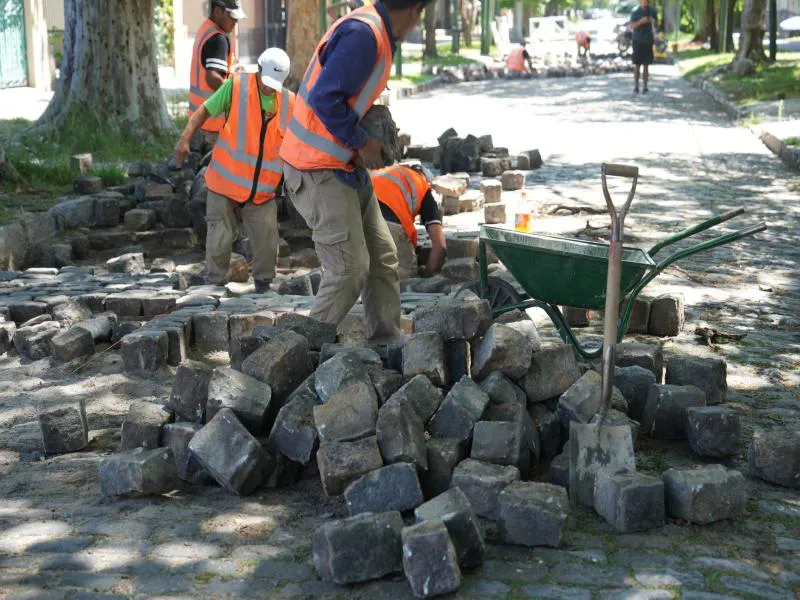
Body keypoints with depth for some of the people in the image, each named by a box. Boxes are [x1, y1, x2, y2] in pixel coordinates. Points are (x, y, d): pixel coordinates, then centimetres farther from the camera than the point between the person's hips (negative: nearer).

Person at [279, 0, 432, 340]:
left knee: (383, 258, 10)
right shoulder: (363, 34, -20)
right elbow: (324, 98, -27)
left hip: (347, 167, 10)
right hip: (319, 171, -10)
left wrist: (375, 136, 4)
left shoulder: (377, 33, 11)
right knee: (350, 268, -10)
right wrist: (361, 142, -17)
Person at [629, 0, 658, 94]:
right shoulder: (635, 13, -3)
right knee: (637, 65, -2)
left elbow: (655, 25, 14)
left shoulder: (652, 11, 6)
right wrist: (641, 21, -27)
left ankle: (645, 87, 7)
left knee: (646, 65, 4)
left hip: (648, 41, 2)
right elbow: (632, 26, -12)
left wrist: (653, 22, -9)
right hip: (638, 41, -2)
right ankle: (636, 87, 4)